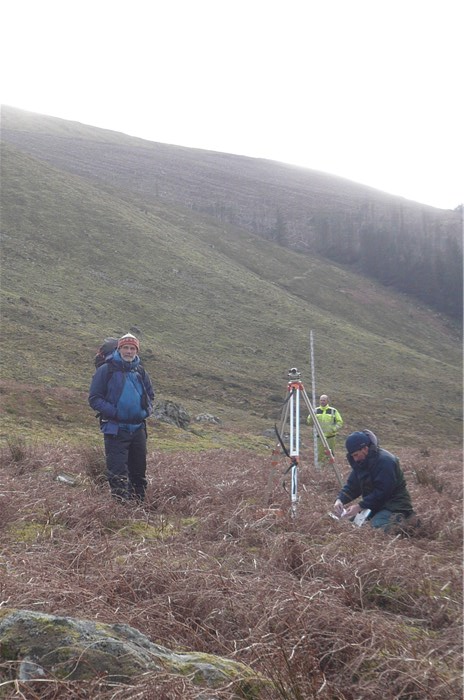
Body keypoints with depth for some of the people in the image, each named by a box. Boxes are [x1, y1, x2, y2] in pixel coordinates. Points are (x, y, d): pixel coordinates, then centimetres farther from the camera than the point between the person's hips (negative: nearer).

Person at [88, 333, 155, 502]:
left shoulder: (140, 372, 11)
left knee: (139, 469, 12)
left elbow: (150, 395, 24)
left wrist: (147, 410, 5)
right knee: (117, 472, -9)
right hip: (115, 429, -5)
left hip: (138, 428, 5)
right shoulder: (106, 370, -5)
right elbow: (94, 398, -6)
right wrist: (113, 412, -16)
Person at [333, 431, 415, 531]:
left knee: (374, 527, -32)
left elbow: (382, 492, -25)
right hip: (373, 505, 9)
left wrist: (360, 506, -26)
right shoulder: (360, 461, 5)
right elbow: (352, 485, 6)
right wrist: (340, 499, -13)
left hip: (393, 507, -9)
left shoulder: (385, 460, -21)